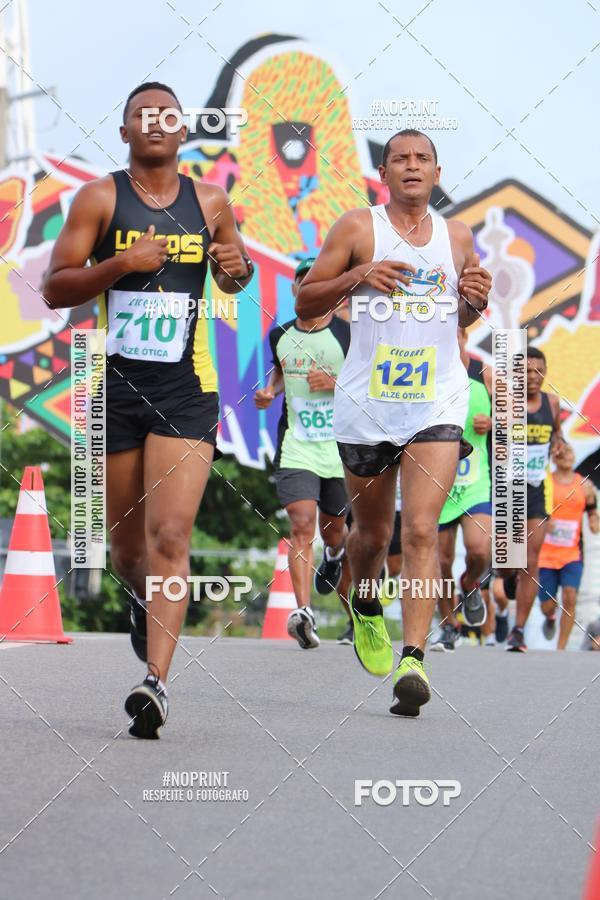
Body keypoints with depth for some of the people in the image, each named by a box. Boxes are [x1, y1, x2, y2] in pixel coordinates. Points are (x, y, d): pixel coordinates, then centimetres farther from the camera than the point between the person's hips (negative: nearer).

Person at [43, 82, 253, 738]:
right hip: (117, 386, 0)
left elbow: (233, 277, 25)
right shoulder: (99, 199, 1)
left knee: (170, 534, -16)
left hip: (187, 389, 0)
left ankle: (155, 681, -21)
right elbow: (54, 289, -3)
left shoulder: (210, 203, 8)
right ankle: (144, 602, 47)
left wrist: (238, 266, 1)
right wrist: (121, 262, -17)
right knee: (126, 543, 11)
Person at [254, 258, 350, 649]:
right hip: (296, 448, 1)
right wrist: (271, 391, 8)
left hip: (341, 448, -1)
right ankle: (303, 611, -23)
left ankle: (336, 554, 55)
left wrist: (336, 383, -18)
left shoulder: (348, 335, -6)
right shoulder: (280, 335, 8)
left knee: (333, 526, 16)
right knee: (302, 524, -16)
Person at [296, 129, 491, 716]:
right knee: (372, 529, 14)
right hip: (367, 404, 0)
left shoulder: (457, 237, 10)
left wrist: (476, 300, 1)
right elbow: (305, 303, 1)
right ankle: (365, 609, 46)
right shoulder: (357, 228, 0)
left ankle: (412, 661, -18)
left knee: (421, 530, -14)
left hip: (437, 405, 1)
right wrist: (357, 276, -15)